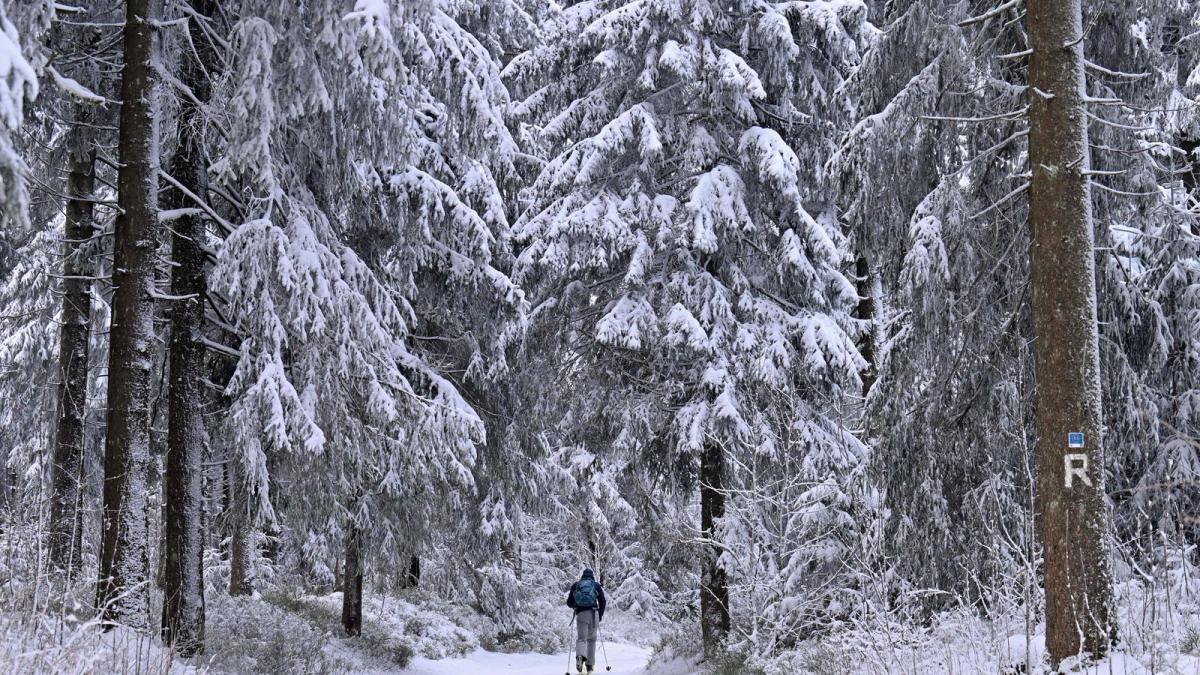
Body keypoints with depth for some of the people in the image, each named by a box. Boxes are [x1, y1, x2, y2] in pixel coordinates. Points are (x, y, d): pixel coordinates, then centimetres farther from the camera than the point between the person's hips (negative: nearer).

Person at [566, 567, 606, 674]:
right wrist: (600, 615, 17)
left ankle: (580, 656, -33)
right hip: (593, 613, 0)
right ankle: (590, 665, 11)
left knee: (581, 638, -2)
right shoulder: (596, 585, 12)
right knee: (591, 639, 11)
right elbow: (602, 601, 5)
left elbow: (569, 602, 11)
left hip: (580, 614, 0)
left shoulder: (575, 585, 13)